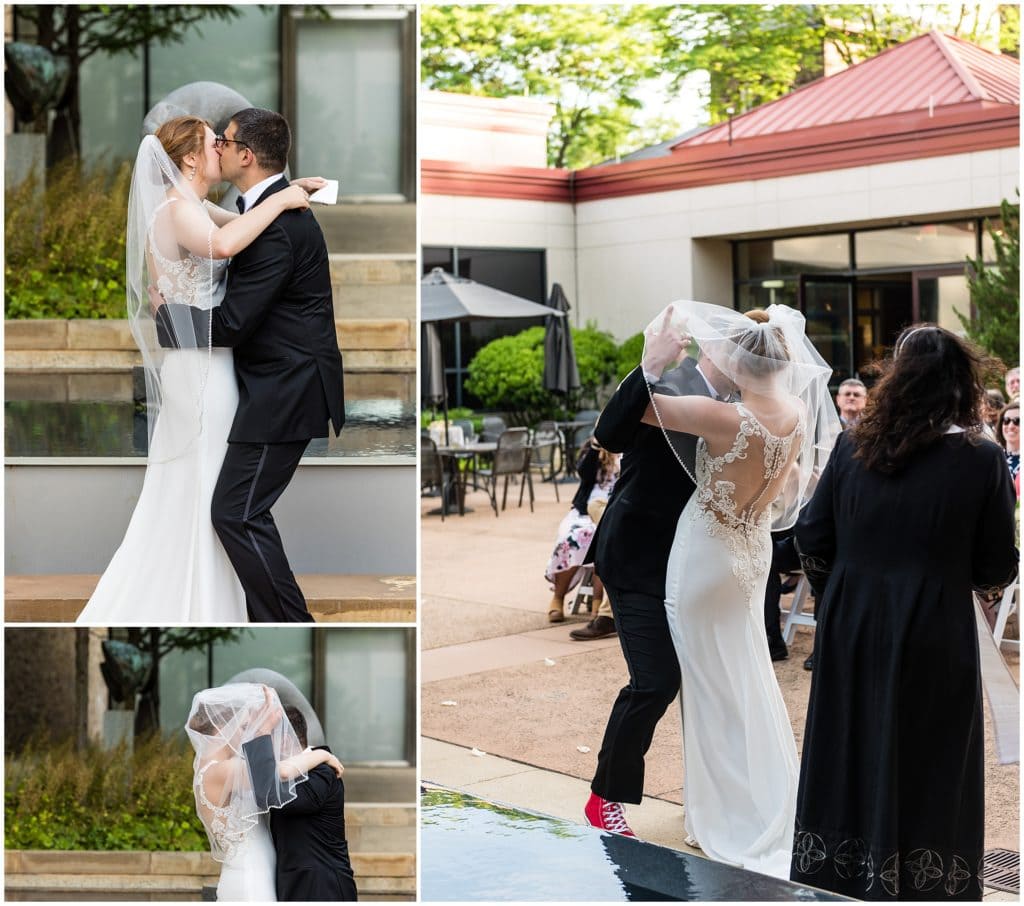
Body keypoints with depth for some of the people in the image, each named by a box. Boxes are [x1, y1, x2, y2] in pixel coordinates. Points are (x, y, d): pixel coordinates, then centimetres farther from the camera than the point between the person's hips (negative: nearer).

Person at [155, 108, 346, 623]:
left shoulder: (275, 225, -21)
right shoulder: (274, 205, 12)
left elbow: (231, 324, -21)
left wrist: (167, 310, -5)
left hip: (284, 389, -10)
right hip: (283, 382, 10)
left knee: (236, 513, -8)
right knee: (246, 511, 14)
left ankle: (292, 623, 0)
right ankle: (268, 618, 23)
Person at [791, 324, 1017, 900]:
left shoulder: (852, 449, -3)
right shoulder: (981, 461, -11)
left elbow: (812, 540, 2)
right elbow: (997, 570, -6)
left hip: (852, 633, 3)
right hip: (933, 639, -3)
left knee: (850, 754, 17)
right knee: (924, 769, 9)